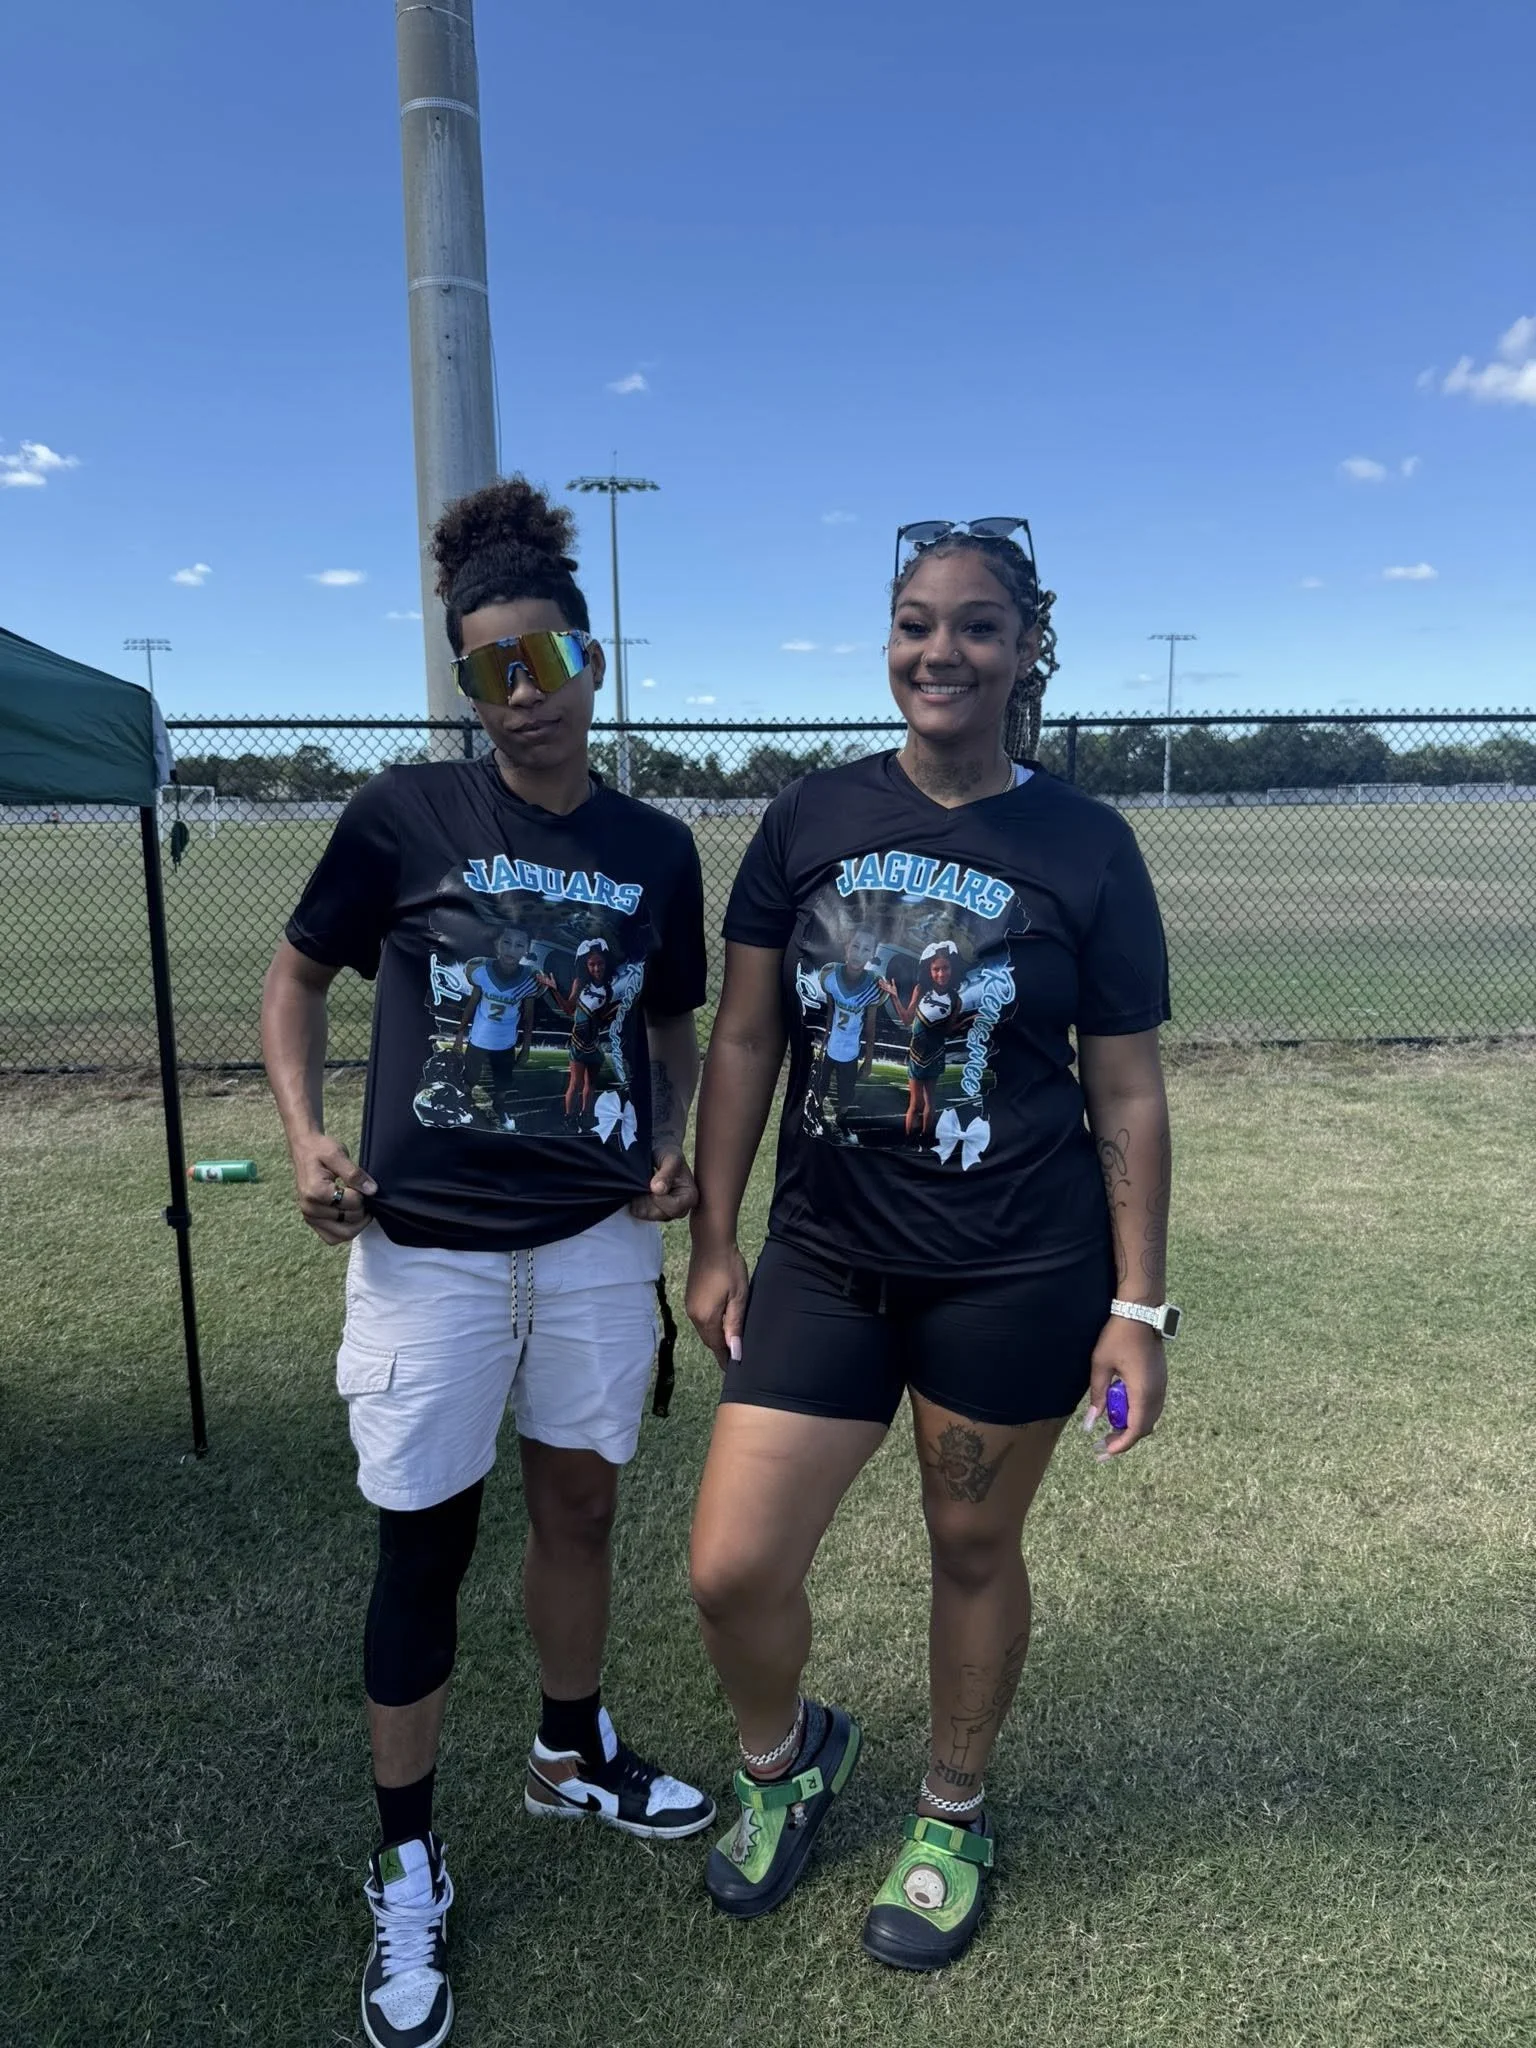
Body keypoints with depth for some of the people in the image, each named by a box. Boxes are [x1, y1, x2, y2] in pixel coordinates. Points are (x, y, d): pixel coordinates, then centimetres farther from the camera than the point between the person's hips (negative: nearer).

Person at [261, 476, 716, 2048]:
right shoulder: (405, 815, -7)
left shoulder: (656, 851, 1)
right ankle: (405, 1870, 29)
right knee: (426, 1541, 7)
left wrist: (670, 1148, -4)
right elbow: (295, 979, 3)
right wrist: (303, 1136, -10)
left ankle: (572, 1756, 45)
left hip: (598, 1239, 3)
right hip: (428, 1245, -2)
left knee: (578, 1505, 17)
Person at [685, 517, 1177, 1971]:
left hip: (1018, 1274, -1)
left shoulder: (1085, 847, -4)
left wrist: (1137, 1306, -3)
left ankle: (951, 1815, 44)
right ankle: (785, 1755, 36)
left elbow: (1126, 1092, -1)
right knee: (731, 1570, 0)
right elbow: (743, 1039, 4)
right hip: (825, 1256, 2)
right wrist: (714, 1243, 3)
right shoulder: (811, 819, 1)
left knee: (974, 1547, 14)